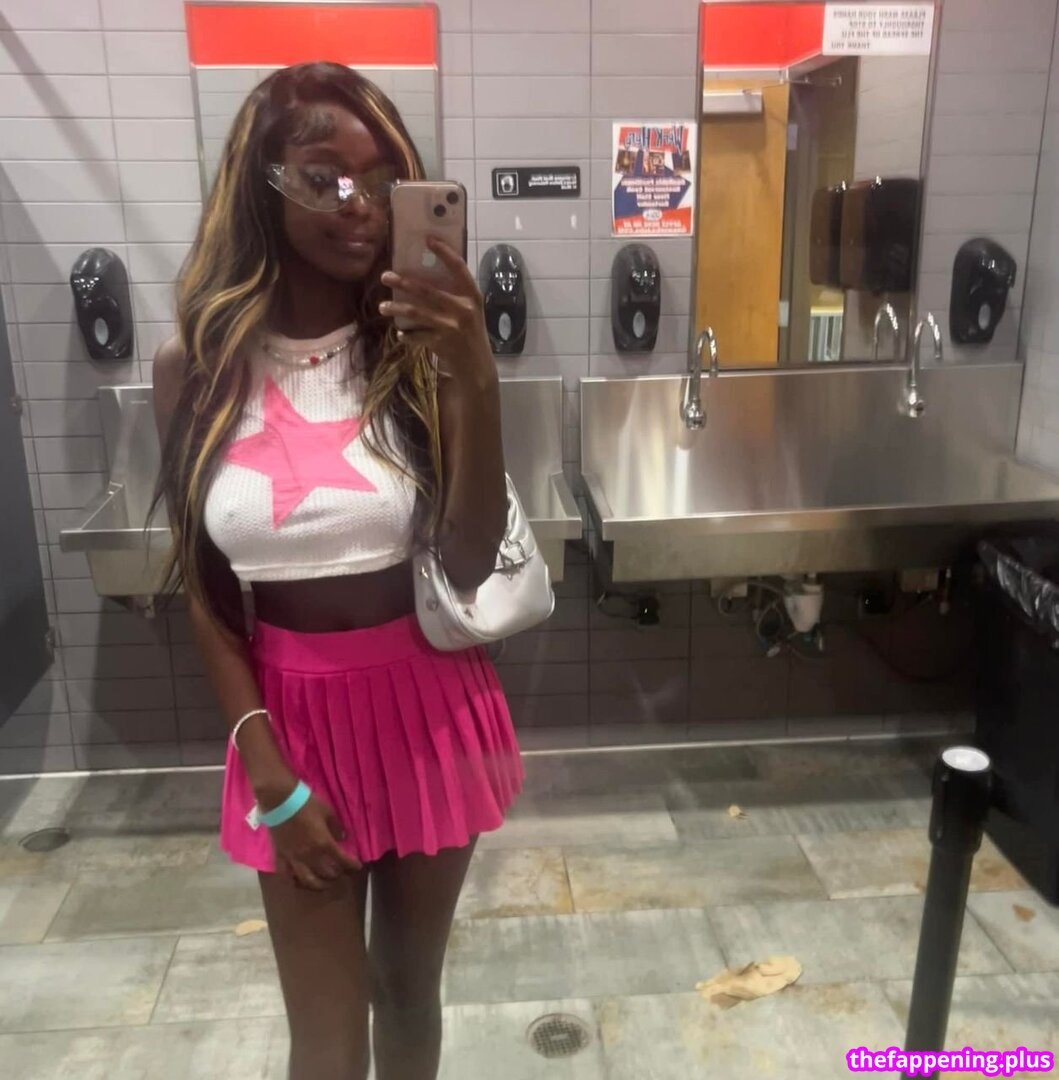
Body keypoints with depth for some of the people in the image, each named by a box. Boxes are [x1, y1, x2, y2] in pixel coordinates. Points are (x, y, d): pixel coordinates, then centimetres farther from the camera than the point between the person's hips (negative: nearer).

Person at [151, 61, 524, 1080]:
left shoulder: (422, 350, -9)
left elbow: (468, 563, -16)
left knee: (409, 987, 21)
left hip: (428, 703, 1)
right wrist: (271, 775, -6)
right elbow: (205, 588, -2)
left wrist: (475, 383, -30)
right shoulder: (197, 366, -7)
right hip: (296, 712, 0)